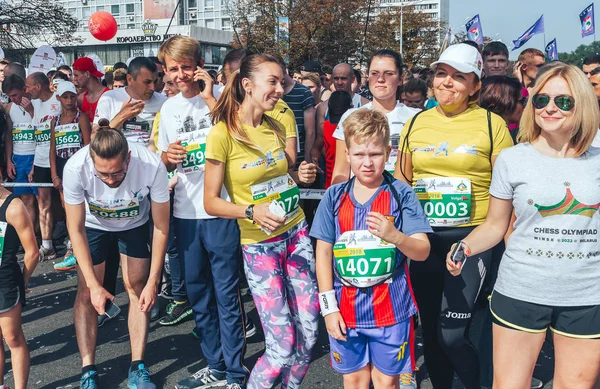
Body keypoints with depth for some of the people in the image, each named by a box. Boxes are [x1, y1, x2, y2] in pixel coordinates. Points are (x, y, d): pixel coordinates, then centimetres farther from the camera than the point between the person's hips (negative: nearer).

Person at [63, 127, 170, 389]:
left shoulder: (153, 166, -37)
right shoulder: (76, 168, -37)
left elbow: (161, 227, -23)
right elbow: (76, 229, -25)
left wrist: (153, 281, -21)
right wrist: (95, 285, -28)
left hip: (135, 224, 0)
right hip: (93, 225, 0)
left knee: (138, 289, -3)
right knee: (86, 293, -3)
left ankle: (138, 367, 9)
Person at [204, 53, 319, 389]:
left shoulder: (276, 127, 4)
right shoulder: (223, 133, -14)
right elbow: (211, 202, -12)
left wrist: (301, 176, -3)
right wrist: (251, 211, -27)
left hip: (297, 235, 6)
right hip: (259, 246, -5)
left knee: (309, 335, 8)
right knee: (283, 347, -4)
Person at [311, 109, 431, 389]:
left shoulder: (402, 194, -6)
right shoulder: (334, 197, 0)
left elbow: (422, 251, -9)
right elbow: (323, 252, 2)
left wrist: (394, 235, -30)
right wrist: (328, 306, -1)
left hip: (390, 306, -2)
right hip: (346, 307, 2)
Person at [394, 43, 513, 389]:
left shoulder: (492, 124, -4)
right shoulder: (416, 123, 6)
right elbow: (400, 184, 14)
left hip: (472, 237, -4)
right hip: (424, 238, 4)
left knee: (452, 334, -7)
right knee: (430, 330, 13)